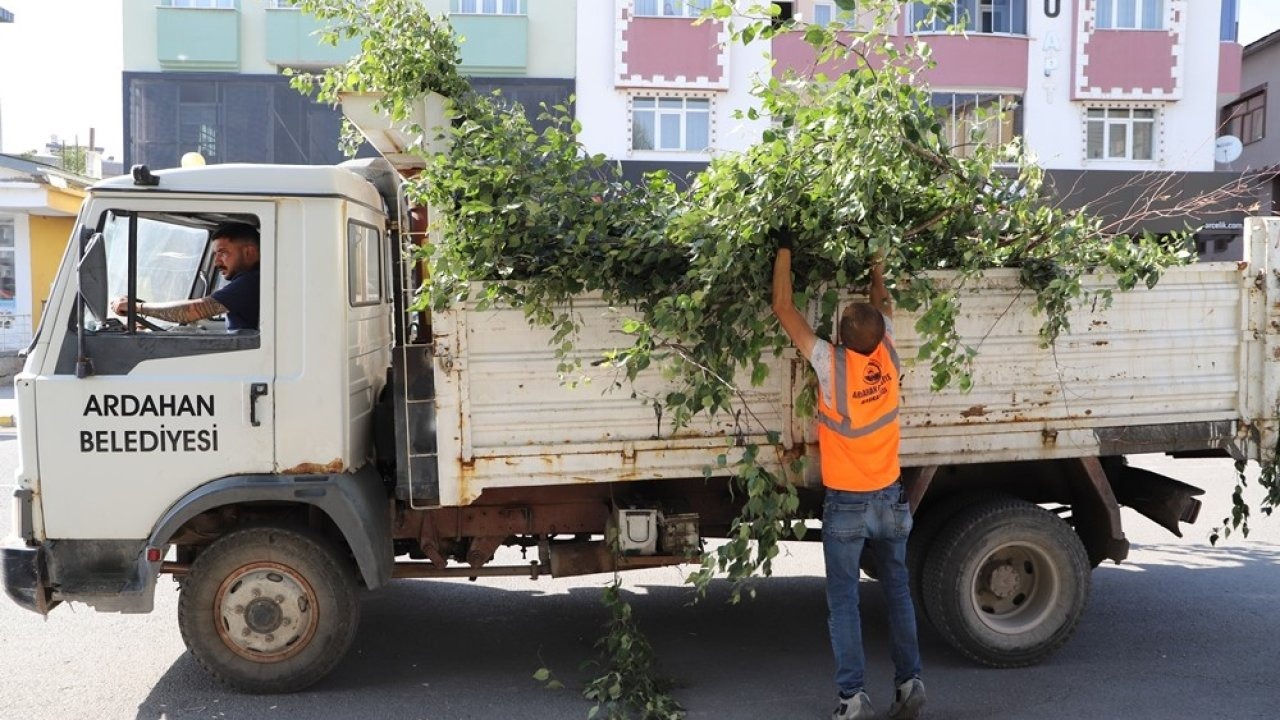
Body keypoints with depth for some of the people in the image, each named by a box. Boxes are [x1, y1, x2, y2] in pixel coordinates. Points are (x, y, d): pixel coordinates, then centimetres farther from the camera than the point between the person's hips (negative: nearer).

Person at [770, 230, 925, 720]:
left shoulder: (831, 365, -20)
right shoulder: (888, 357, -9)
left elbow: (783, 309, -12)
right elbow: (884, 307, 13)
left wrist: (784, 249, -4)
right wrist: (876, 266, 22)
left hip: (846, 504, -4)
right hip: (890, 498, 4)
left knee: (844, 602, 4)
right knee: (898, 593, 14)